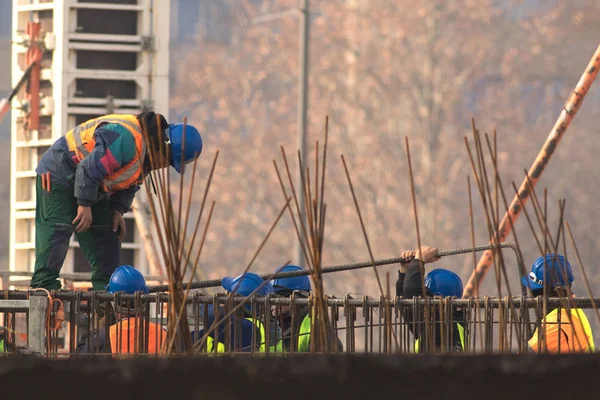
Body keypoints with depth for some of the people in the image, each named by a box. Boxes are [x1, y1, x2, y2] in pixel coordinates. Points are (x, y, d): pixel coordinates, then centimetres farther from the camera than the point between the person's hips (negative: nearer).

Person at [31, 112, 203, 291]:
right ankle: (45, 285, -20)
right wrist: (84, 205, -27)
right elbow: (88, 169, -33)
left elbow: (128, 185, 14)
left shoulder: (147, 154, 2)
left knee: (107, 234, 6)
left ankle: (106, 286, 10)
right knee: (57, 230, -18)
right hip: (59, 174, -10)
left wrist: (118, 210, -2)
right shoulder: (126, 139, -32)